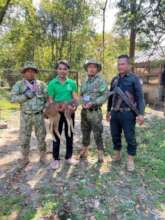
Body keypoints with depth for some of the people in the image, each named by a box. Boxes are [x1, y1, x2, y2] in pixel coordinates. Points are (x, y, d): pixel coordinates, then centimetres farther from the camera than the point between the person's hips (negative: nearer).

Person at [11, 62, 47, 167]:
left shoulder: (41, 84, 2)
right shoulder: (19, 84, -1)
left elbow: (48, 96, 3)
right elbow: (13, 98, -10)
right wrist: (25, 96, -20)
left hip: (39, 115, 1)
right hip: (26, 116, 0)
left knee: (41, 136, 10)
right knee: (24, 138, 7)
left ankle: (43, 156, 28)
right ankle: (25, 157, 26)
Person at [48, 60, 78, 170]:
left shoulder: (72, 83, 3)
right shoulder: (52, 83, -3)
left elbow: (75, 97, -2)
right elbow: (50, 100, -4)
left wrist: (74, 106, -22)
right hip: (57, 112, -2)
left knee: (69, 135, 12)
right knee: (57, 136, 7)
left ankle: (69, 156, 28)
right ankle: (56, 159, 20)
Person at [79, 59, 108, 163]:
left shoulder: (101, 81, -6)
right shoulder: (84, 82, 14)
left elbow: (105, 95, -13)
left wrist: (92, 103, -21)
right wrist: (83, 103, -2)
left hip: (95, 111, -6)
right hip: (84, 111, 6)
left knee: (97, 134, 1)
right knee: (85, 132, 16)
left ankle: (100, 153, 16)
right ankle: (84, 151, 31)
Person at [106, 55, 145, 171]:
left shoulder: (134, 78, -4)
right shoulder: (115, 79, 12)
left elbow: (140, 97, -8)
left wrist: (141, 113, -16)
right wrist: (109, 110, 21)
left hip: (128, 113, -5)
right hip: (115, 113, 6)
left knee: (130, 137, 3)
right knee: (115, 135, 13)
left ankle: (130, 160, 17)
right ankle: (117, 155, 31)